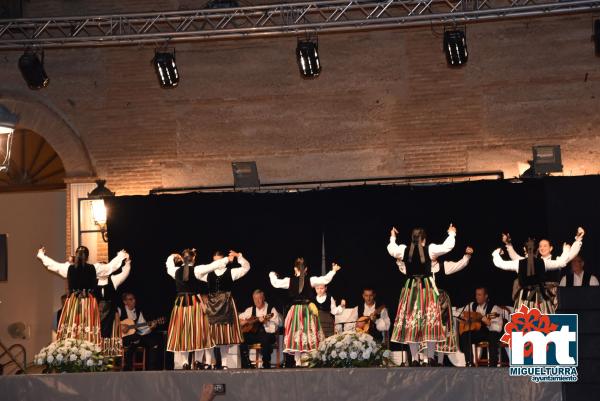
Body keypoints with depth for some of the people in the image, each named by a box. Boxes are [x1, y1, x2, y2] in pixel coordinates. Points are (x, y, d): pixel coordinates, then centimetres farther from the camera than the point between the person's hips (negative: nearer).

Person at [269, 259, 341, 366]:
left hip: (295, 310, 0)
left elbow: (276, 283, 6)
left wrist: (272, 275, 27)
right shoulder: (310, 280, -5)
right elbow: (325, 280, -1)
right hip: (308, 310, 0)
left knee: (296, 336, 4)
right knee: (309, 333, 4)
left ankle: (298, 361, 1)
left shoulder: (290, 281, -4)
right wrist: (333, 271, 15)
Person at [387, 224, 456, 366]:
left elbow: (391, 249, 21)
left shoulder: (404, 250, 1)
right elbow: (447, 246, 0)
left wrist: (392, 237, 40)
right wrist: (451, 234, 19)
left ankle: (415, 359, 2)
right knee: (430, 321, 2)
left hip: (410, 288, 2)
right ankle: (430, 357, -1)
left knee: (411, 322, 4)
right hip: (427, 287, -2)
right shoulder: (430, 250, -7)